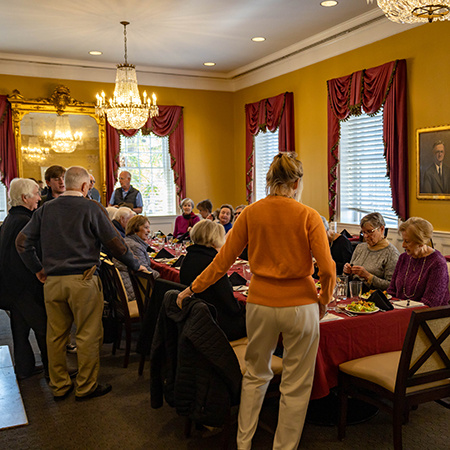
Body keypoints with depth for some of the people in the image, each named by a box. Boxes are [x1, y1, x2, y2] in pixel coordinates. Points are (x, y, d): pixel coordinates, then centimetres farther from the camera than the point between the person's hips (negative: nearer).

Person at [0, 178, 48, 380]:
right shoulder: (24, 221, -21)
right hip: (26, 285, -10)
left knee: (20, 326, 17)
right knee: (43, 327, 1)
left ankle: (24, 367, 28)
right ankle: (52, 369, 11)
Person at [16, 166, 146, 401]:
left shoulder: (45, 209, 7)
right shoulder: (91, 208, -6)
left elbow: (22, 242, 8)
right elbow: (114, 243, -5)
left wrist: (38, 269, 18)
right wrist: (136, 265, 7)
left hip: (52, 281, 5)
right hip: (82, 279, -5)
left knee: (55, 335, 13)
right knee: (88, 335, 7)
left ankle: (59, 386, 25)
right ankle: (86, 387, 15)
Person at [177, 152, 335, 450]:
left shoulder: (251, 213, -1)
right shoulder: (308, 216, -8)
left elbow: (224, 260, 0)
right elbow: (327, 269, -13)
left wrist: (193, 288, 10)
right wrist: (324, 300, 5)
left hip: (260, 303, 3)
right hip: (300, 305, -3)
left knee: (256, 374, 23)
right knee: (296, 385, 13)